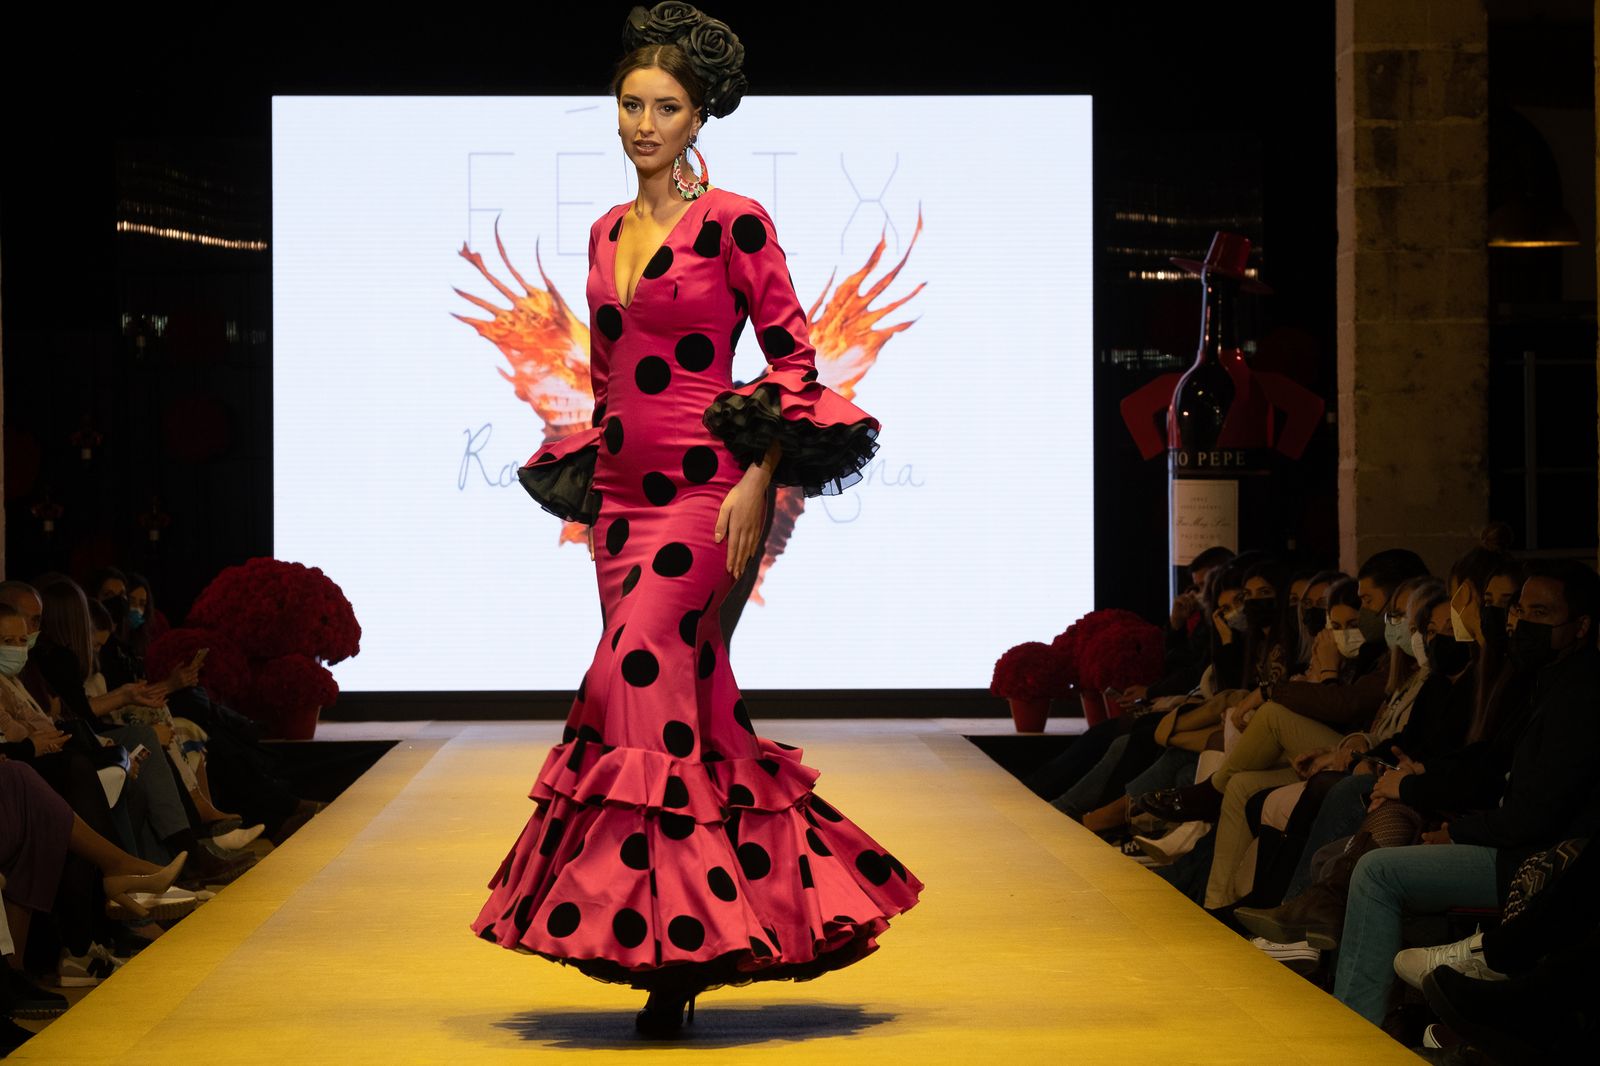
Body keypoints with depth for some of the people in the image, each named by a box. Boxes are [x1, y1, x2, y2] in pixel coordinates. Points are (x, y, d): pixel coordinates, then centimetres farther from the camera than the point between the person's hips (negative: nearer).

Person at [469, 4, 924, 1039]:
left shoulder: (733, 221, -5)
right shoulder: (608, 232, 15)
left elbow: (794, 357, -6)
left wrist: (759, 481, -13)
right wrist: (593, 478, 17)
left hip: (701, 490, -6)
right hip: (621, 493, 6)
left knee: (634, 691, -14)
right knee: (694, 704, 8)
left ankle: (666, 941, -8)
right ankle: (690, 944, 15)